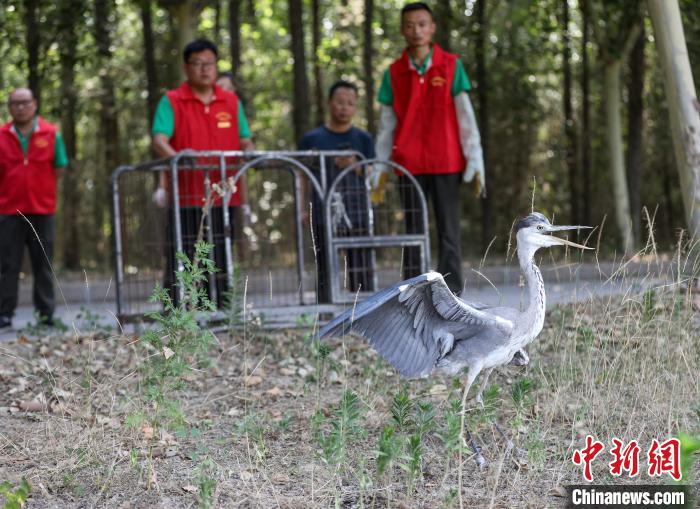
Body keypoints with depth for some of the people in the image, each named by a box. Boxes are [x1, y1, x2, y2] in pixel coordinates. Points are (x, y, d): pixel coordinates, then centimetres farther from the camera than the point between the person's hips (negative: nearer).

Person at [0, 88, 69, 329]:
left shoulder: (51, 134, 3)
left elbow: (59, 169, 7)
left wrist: (40, 189, 4)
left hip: (42, 209, 0)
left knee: (43, 264, 5)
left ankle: (46, 314, 10)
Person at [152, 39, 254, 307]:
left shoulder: (232, 102, 14)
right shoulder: (171, 101, 2)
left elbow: (245, 142, 14)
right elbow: (159, 140, -11)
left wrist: (247, 154, -10)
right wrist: (176, 157, -32)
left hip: (224, 197, 4)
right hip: (186, 199, -4)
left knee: (221, 264, 7)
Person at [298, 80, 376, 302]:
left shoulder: (363, 139, 11)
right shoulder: (311, 139, 9)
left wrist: (353, 166, -14)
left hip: (357, 213, 1)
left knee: (361, 273, -1)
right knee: (326, 271, -4)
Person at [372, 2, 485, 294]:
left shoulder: (451, 66, 2)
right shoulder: (394, 73, 7)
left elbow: (465, 115, 1)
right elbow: (386, 124, 10)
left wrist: (474, 161, -4)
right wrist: (380, 168, 6)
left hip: (446, 163, -1)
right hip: (409, 165, 2)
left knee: (448, 230, -1)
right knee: (412, 231, 3)